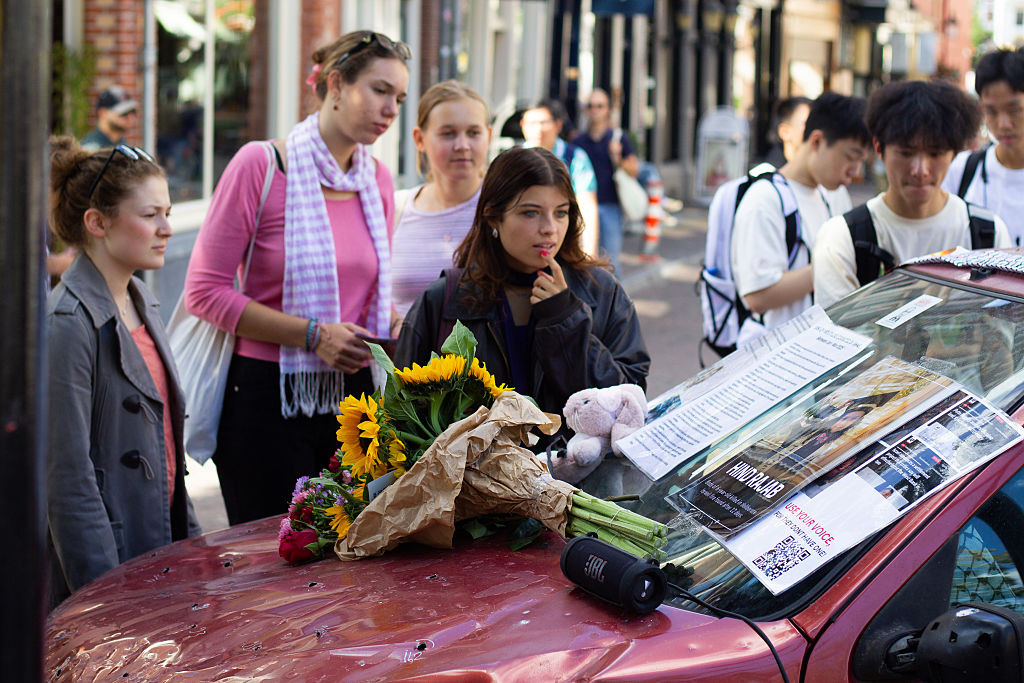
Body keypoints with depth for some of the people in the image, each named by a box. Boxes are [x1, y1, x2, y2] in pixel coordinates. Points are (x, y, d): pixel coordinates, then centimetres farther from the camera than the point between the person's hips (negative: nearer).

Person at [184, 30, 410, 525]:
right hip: (267, 396, -5)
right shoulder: (260, 165, -8)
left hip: (352, 392, 5)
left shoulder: (378, 181, 10)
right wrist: (312, 335, -16)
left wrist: (390, 330, 1)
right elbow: (205, 290, -10)